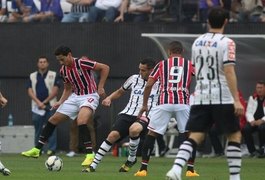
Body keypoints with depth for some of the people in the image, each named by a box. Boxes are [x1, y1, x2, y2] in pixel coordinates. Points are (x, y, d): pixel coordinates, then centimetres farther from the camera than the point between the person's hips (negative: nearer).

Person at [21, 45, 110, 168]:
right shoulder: (63, 71, 3)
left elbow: (105, 68, -14)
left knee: (81, 121, -32)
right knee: (53, 120, 5)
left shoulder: (82, 63, -19)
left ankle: (90, 155, -25)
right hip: (75, 96, 8)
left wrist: (100, 87, -17)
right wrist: (61, 102, 3)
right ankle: (37, 150, 14)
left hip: (89, 96, -8)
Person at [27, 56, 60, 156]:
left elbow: (55, 91, -2)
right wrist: (38, 102, -10)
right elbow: (30, 91, 5)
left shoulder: (54, 75, 5)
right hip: (37, 107, 3)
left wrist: (44, 102, -8)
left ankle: (51, 149, -8)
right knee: (38, 129, 4)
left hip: (50, 106, -3)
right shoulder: (32, 76, 12)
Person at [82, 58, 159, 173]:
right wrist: (109, 98, 7)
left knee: (134, 130, -37)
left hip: (144, 117, -3)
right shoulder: (134, 79, 12)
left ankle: (132, 159, -10)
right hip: (128, 114, 3)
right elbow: (120, 92, 27)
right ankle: (93, 165, -16)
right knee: (113, 135, -22)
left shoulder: (158, 84, 4)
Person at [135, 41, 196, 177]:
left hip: (164, 103, 0)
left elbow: (148, 85, 8)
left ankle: (143, 168, 5)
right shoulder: (189, 65, 13)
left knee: (151, 134, 8)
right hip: (183, 103, 0)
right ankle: (191, 169, 8)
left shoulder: (162, 64, 12)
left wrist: (144, 105, 17)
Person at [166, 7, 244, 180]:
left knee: (195, 136, 1)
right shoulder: (226, 43, -8)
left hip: (200, 98, 5)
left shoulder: (197, 42, 11)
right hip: (222, 98, -5)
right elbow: (229, 71, -17)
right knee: (235, 135, 9)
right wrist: (237, 100, -19)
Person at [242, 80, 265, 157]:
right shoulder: (252, 98, 16)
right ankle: (253, 151, -18)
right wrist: (251, 121, -11)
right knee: (245, 129, -27)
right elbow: (248, 112, 10)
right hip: (254, 121, 4)